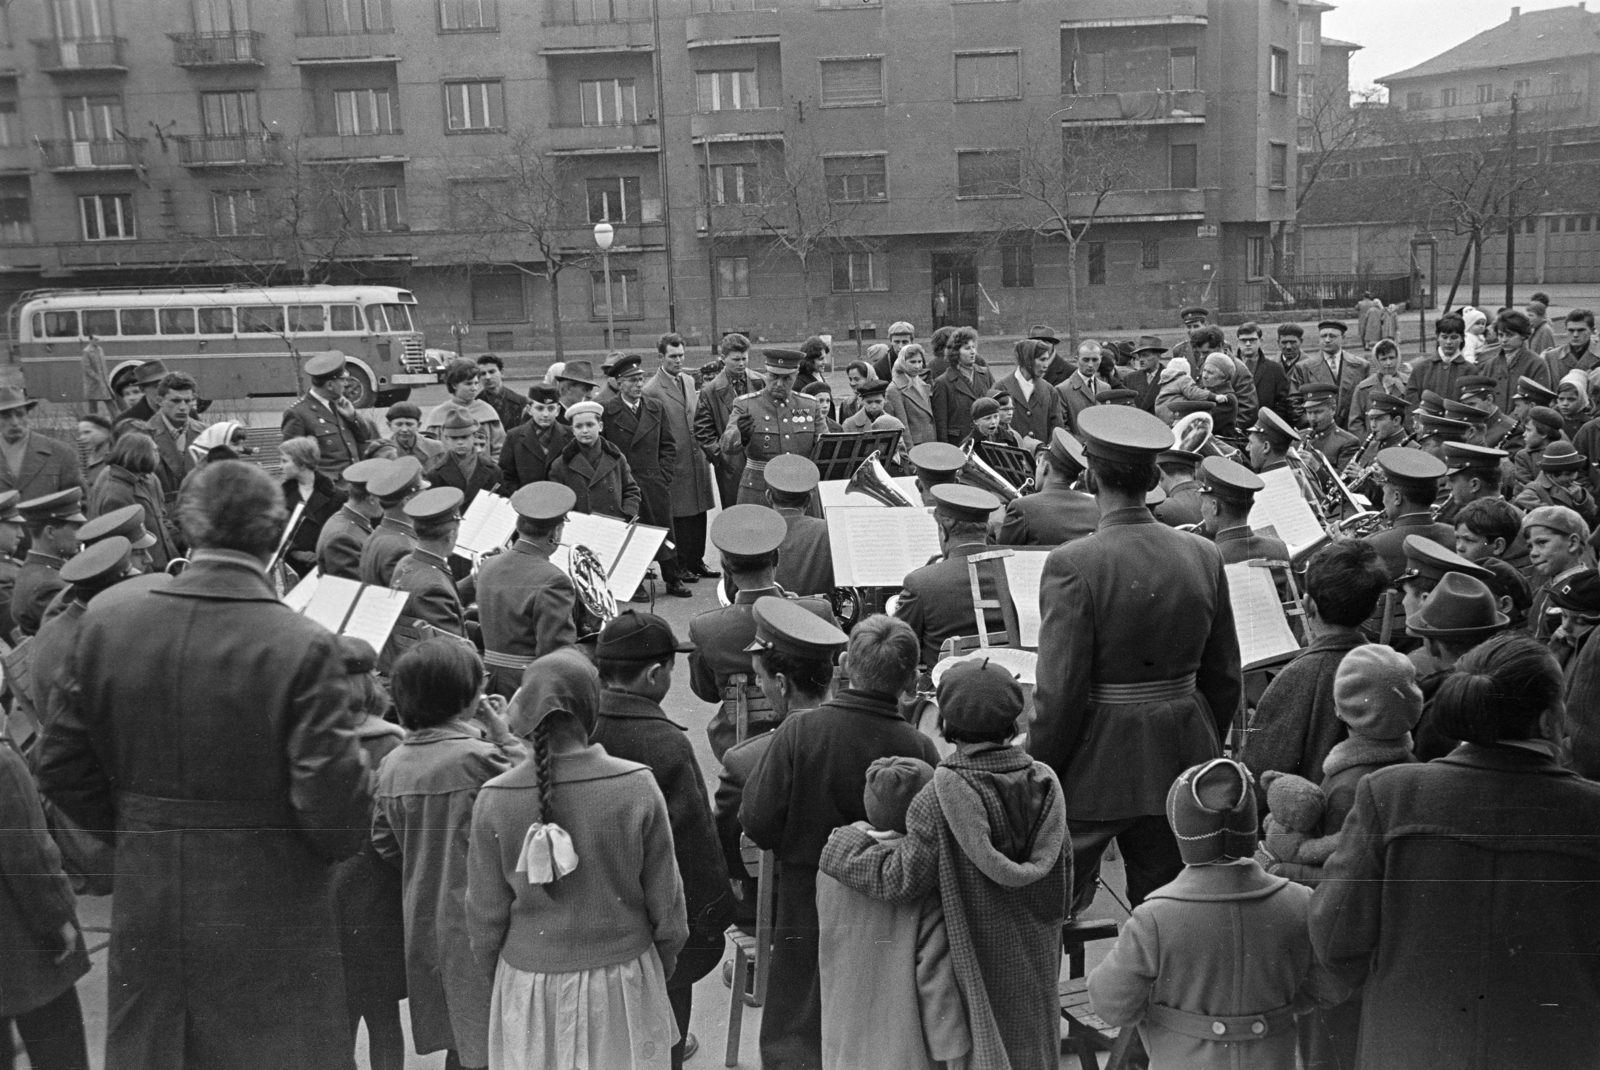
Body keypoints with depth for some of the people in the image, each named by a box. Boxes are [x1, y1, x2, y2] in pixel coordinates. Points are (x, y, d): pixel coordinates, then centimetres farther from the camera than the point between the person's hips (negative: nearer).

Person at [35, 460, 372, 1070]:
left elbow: (62, 768, 3)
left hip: (145, 912, 4)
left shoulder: (107, 626, -6)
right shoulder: (303, 648, -21)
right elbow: (333, 806, -21)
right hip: (267, 925, -4)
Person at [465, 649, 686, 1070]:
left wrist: (492, 968, 15)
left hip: (529, 981, 1)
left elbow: (485, 912, -3)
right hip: (621, 980, 0)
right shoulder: (637, 787, -16)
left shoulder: (494, 800, -13)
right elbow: (665, 896, -6)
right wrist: (667, 957, 12)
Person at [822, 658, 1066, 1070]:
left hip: (978, 964, -5)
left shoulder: (941, 797, -21)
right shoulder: (1043, 783, -5)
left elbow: (902, 879, -17)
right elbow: (1063, 876, 5)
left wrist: (848, 842, -2)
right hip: (1036, 967, 5)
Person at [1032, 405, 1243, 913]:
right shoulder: (1203, 556, -1)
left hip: (1097, 766, -5)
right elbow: (1224, 679, 7)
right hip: (1180, 759, 5)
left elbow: (1059, 693, -17)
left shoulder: (1072, 564, -18)